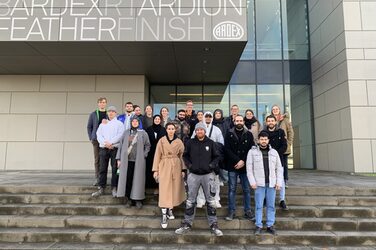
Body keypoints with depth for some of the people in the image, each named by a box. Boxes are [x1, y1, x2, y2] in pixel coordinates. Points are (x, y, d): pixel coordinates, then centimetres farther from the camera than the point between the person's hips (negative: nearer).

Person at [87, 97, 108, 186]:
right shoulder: (93, 114, 9)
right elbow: (89, 127, 10)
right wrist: (91, 138, 1)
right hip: (96, 140, 1)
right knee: (97, 160, 4)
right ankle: (97, 178, 11)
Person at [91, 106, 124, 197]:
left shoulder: (119, 123, 10)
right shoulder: (102, 124, 20)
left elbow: (120, 135, -5)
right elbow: (99, 135, 7)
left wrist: (111, 142, -15)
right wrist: (105, 143, -11)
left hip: (115, 148, -3)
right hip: (103, 149, 3)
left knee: (115, 169, -4)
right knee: (102, 169, 2)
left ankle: (114, 188, 3)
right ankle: (101, 188, 7)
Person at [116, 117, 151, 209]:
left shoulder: (143, 133, 5)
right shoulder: (126, 133, 9)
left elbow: (148, 145, 8)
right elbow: (121, 146, 8)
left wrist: (144, 155, -3)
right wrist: (119, 159, 3)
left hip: (139, 161, -1)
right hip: (127, 160, 1)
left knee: (138, 179, 1)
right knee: (128, 179, 2)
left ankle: (138, 199, 9)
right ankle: (129, 198, 14)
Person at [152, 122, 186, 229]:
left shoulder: (179, 142, 5)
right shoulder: (161, 141, 1)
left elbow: (182, 156, 6)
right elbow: (157, 155, 0)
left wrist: (183, 169, 0)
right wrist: (155, 170, -4)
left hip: (176, 167, 3)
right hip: (164, 167, -2)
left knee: (174, 189, 7)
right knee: (165, 190, -6)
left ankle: (170, 210, 25)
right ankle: (164, 216, -4)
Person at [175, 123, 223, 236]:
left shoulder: (211, 143, 1)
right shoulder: (190, 143, 1)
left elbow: (216, 157, 8)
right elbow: (185, 156, 9)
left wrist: (211, 165, -7)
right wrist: (189, 165, -4)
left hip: (208, 175, 0)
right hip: (194, 175, 0)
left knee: (211, 201, 6)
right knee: (190, 200, 8)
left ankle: (213, 225, 18)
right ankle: (187, 224, 20)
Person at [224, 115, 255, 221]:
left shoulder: (249, 134, 5)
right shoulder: (229, 134, 3)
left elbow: (252, 150, 0)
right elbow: (227, 150, -5)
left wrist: (243, 161, -11)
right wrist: (238, 160, -13)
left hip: (245, 166, 1)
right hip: (232, 166, -1)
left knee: (246, 189, 7)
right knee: (232, 189, 4)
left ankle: (248, 211, 18)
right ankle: (231, 211, 13)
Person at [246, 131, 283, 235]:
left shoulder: (274, 152, 10)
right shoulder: (252, 152, 1)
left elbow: (279, 169, 10)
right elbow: (249, 169, -2)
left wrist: (279, 182, 2)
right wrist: (252, 182, -9)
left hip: (271, 184, 3)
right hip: (259, 184, -3)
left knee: (271, 206, 8)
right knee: (259, 206, 2)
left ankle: (270, 225, 19)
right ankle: (258, 226, 12)